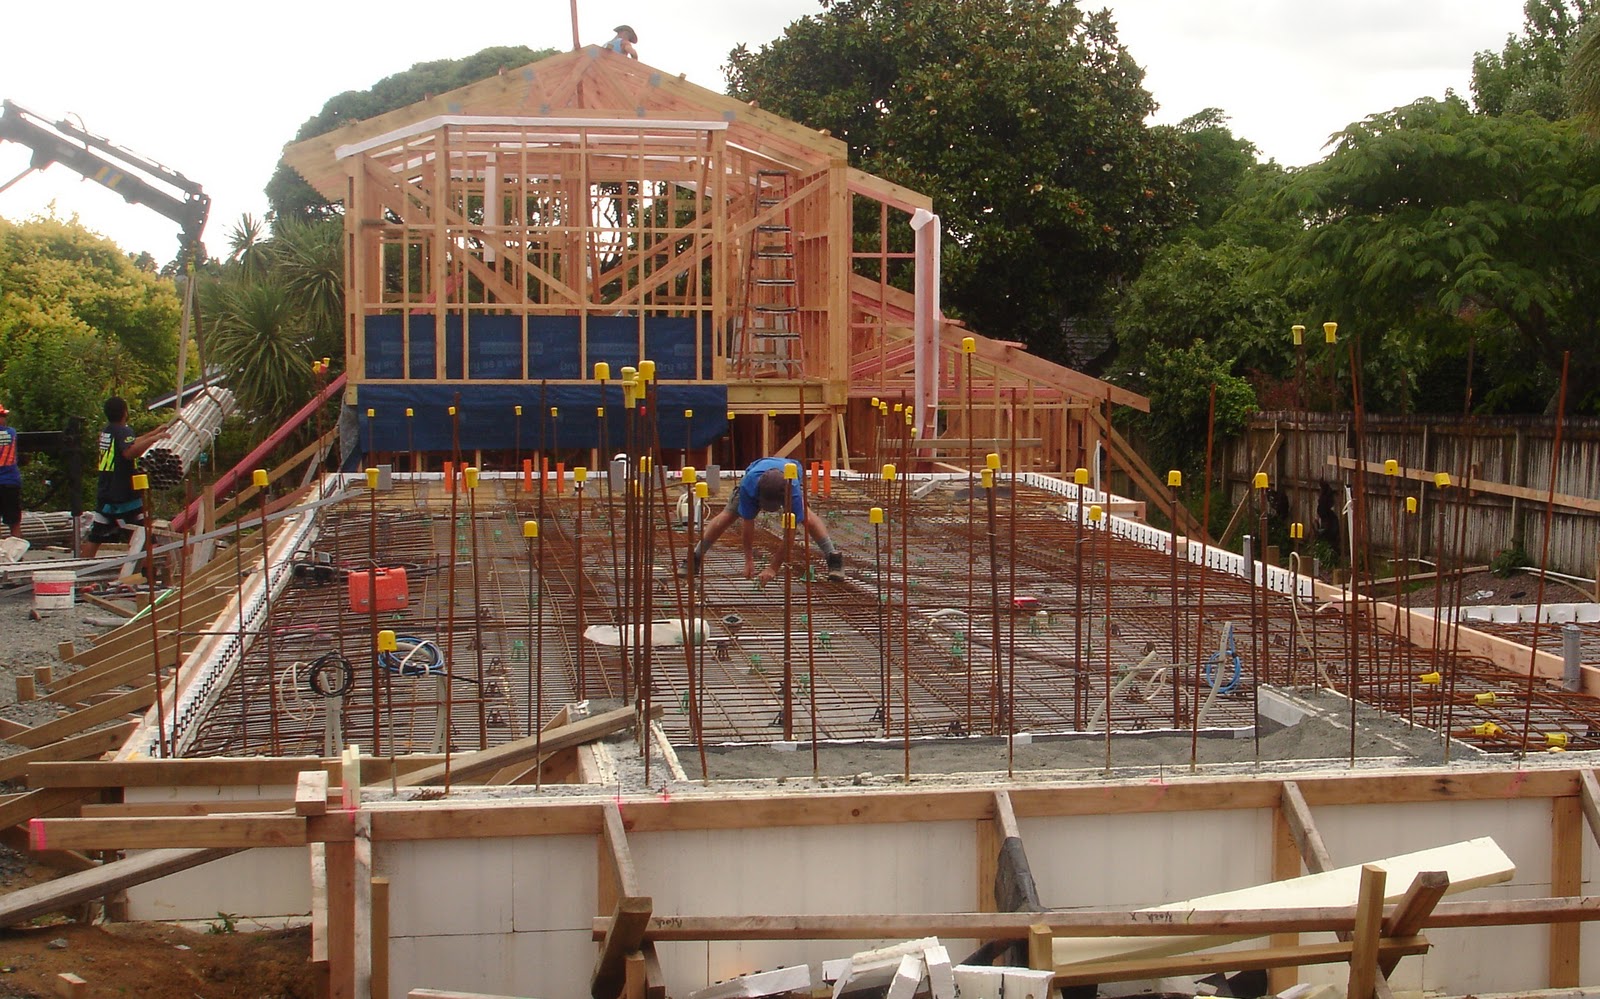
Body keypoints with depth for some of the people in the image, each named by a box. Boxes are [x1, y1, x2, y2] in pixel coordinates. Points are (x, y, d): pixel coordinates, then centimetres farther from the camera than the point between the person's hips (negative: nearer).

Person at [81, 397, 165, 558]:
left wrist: (154, 433, 36)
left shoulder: (106, 430, 14)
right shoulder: (123, 431, -13)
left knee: (95, 537, 10)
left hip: (104, 494, 8)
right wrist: (153, 439, -30)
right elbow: (130, 452, -34)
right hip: (123, 495, -8)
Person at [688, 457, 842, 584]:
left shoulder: (793, 488, -46)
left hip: (788, 477, -1)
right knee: (727, 516, -10)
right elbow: (748, 523, -33)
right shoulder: (748, 484, -44)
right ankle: (694, 558, 4)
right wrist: (749, 560, -29)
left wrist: (774, 568, -40)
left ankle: (834, 558, -15)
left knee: (806, 516, -27)